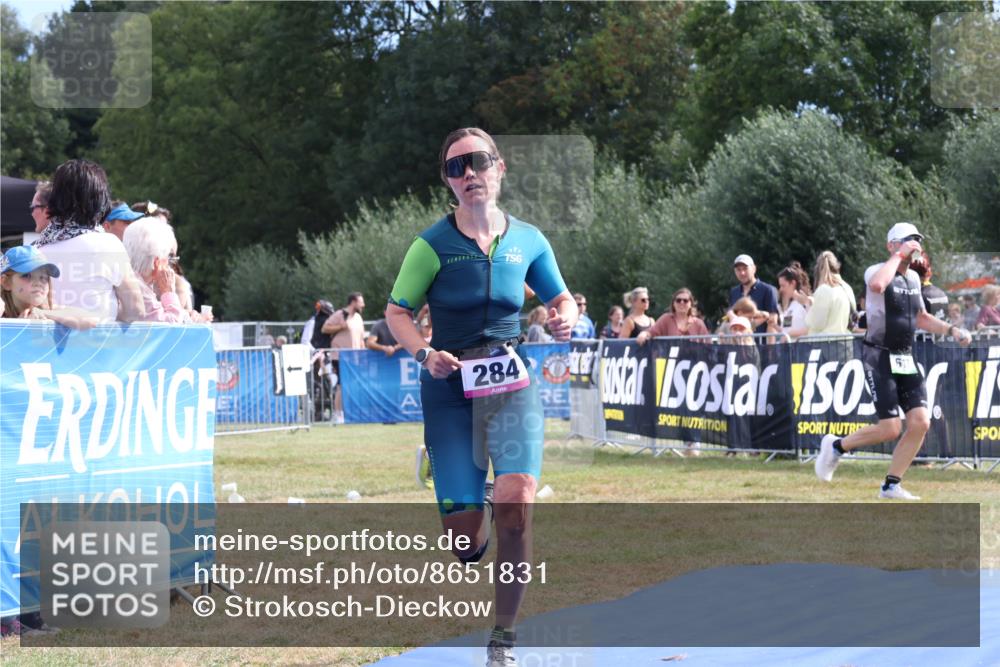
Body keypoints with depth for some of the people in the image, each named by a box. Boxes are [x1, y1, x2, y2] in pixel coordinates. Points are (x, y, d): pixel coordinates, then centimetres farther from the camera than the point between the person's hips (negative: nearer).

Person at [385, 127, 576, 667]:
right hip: (450, 386, -1)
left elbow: (560, 299, 17)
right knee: (463, 528, -5)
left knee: (516, 500, -22)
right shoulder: (432, 245, -4)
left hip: (511, 384, 1)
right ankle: (474, 547, 38)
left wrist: (565, 319, -6)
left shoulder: (528, 241, 4)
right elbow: (396, 312, 0)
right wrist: (425, 354, -18)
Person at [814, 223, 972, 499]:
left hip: (905, 360, 7)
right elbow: (877, 285, -37)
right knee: (891, 428, -12)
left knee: (920, 422, -5)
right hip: (879, 358, -7)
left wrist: (951, 329, 13)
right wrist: (899, 255, -26)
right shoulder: (876, 271, -10)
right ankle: (837, 446, 13)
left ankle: (891, 485, 7)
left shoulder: (914, 278, 13)